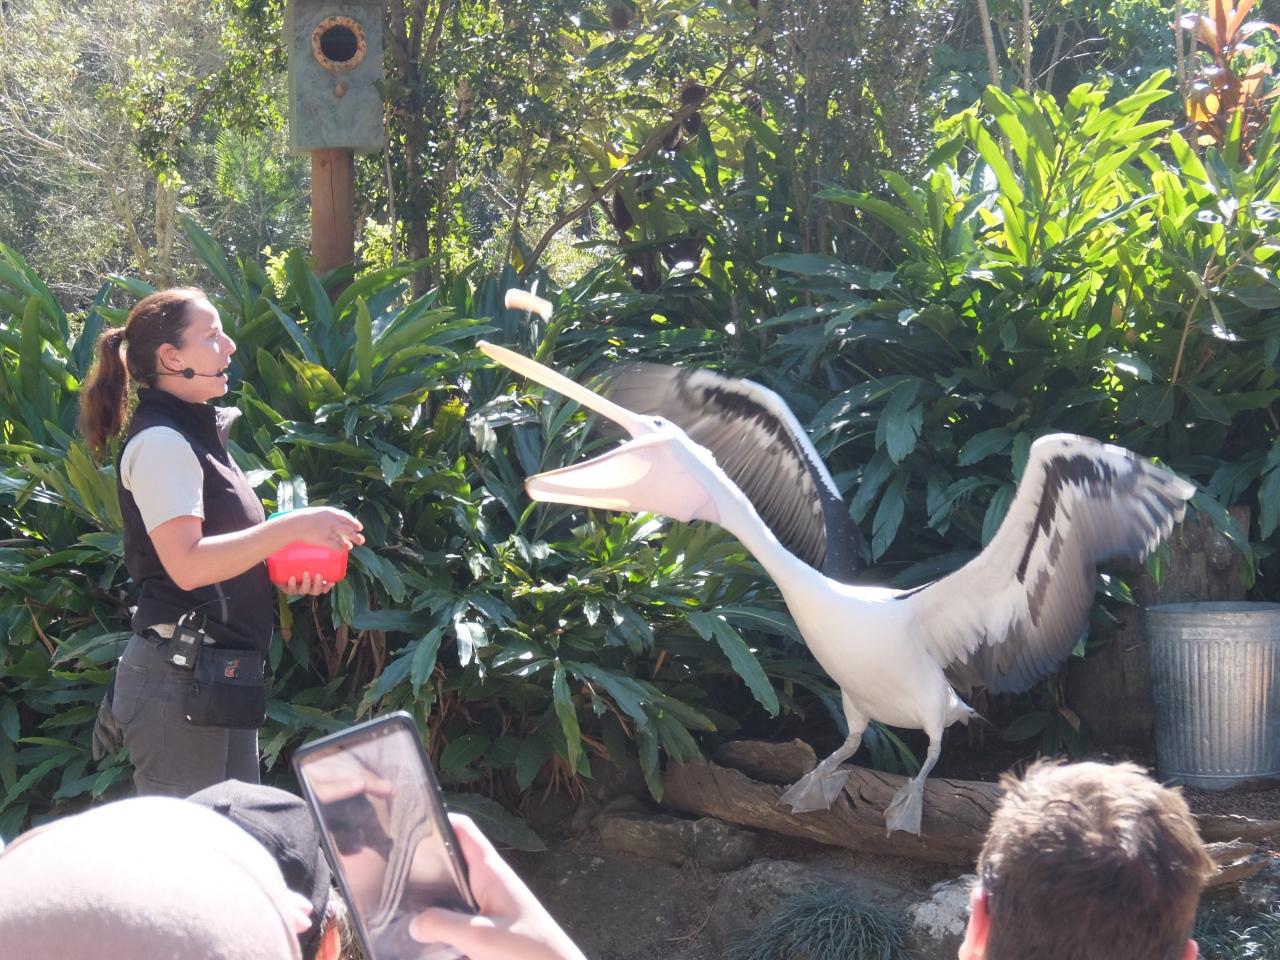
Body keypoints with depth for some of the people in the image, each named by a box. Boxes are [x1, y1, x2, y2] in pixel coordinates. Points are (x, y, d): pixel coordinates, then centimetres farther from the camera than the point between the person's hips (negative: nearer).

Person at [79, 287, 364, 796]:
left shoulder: (198, 435, 18)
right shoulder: (160, 442, -12)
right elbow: (186, 564, -23)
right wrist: (294, 527, -23)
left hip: (217, 676, 10)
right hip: (178, 680, -10)